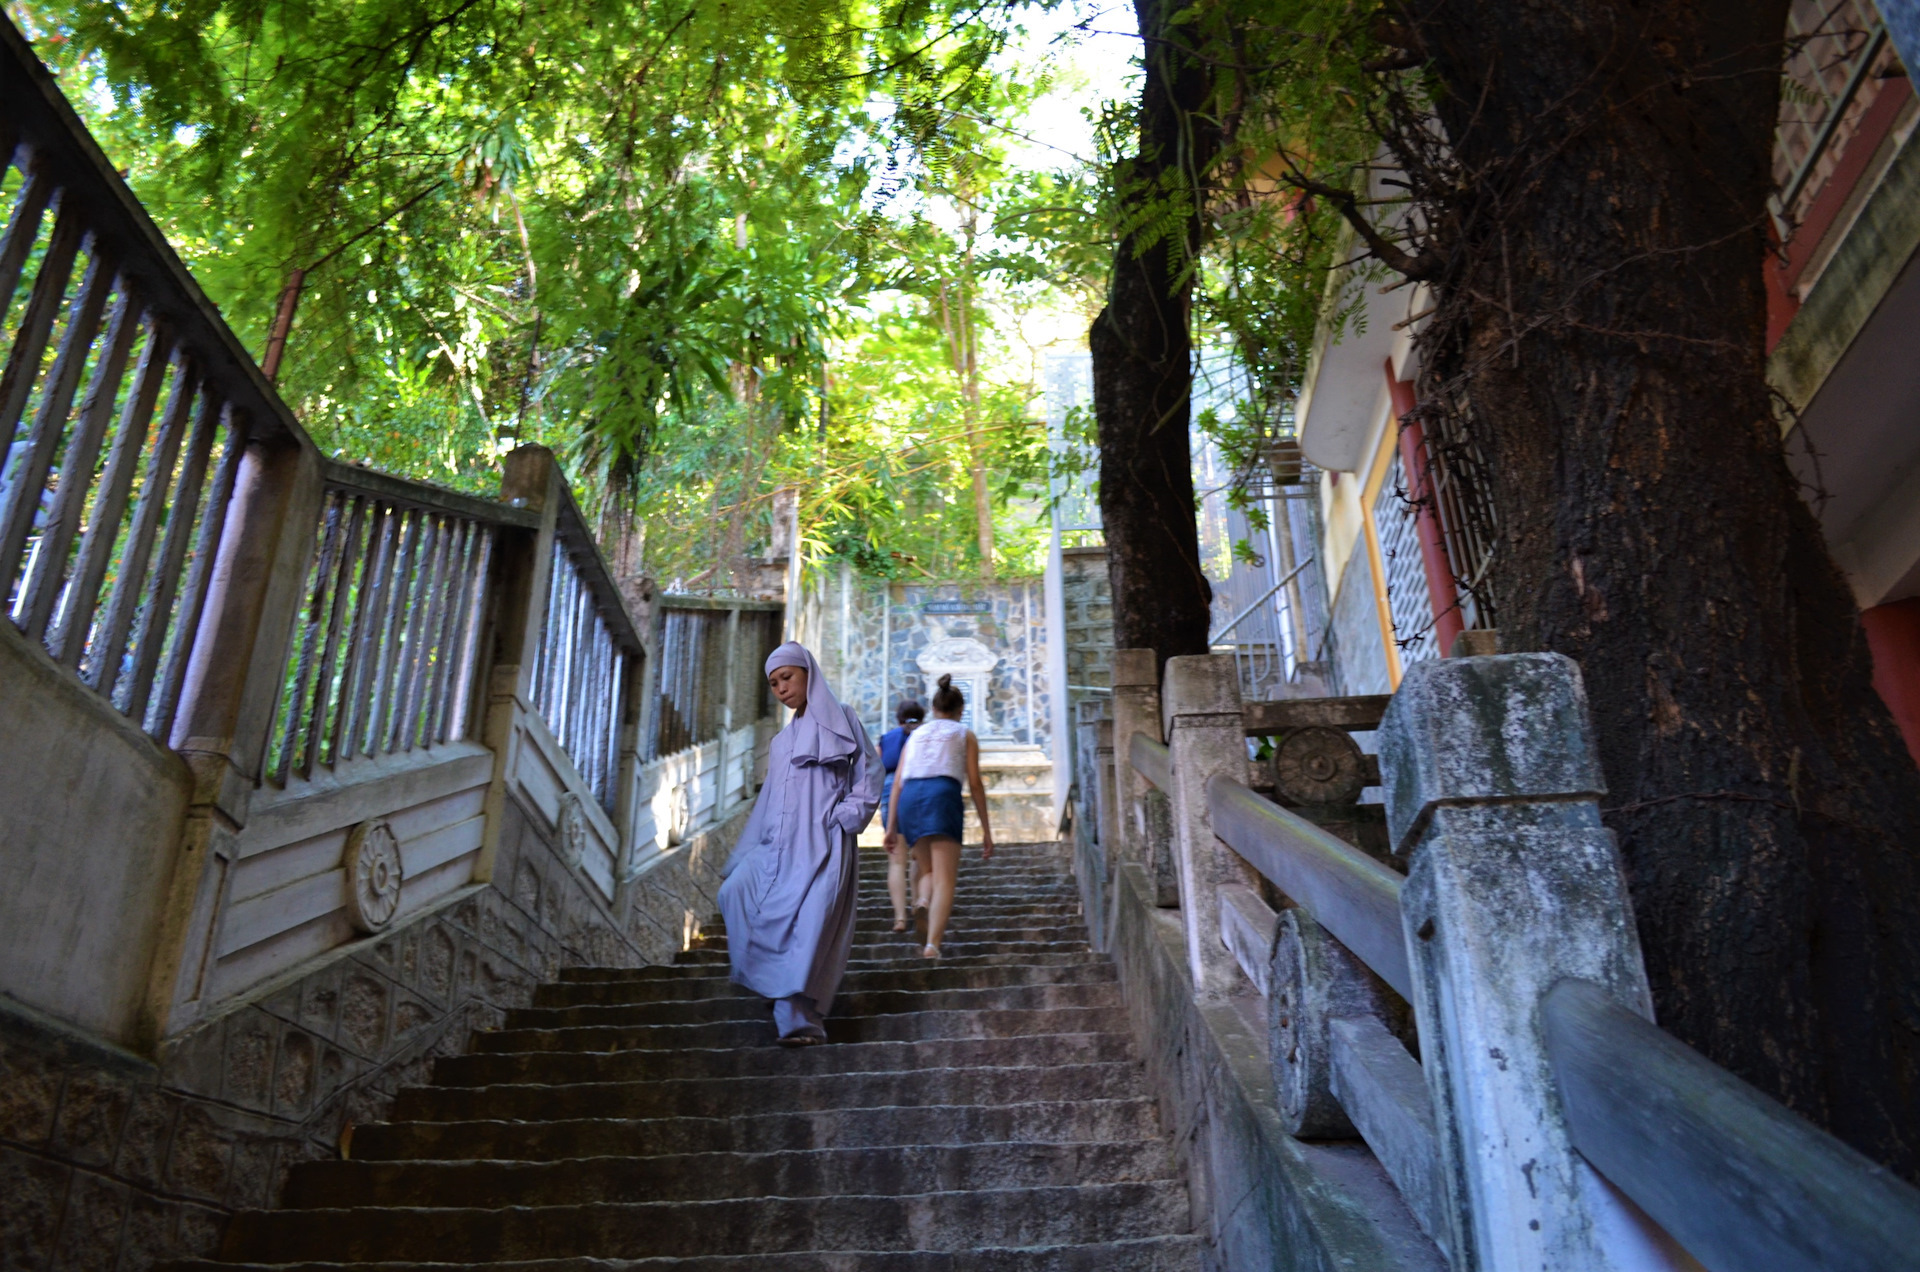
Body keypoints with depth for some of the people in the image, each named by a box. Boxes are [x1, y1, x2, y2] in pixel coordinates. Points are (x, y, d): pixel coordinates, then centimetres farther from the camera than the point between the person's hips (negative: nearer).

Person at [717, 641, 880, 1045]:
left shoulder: (838, 720, 6)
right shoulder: (781, 742, 23)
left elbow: (869, 772, 1)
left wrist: (847, 815, -12)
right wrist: (743, 858, 17)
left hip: (824, 845, -6)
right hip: (781, 846, 6)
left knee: (809, 928, -18)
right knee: (735, 892, -16)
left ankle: (801, 1021, -13)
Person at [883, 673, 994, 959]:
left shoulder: (916, 735, 27)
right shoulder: (965, 734, 19)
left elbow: (898, 783, 16)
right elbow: (975, 783, 8)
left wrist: (891, 827, 13)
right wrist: (986, 829, 9)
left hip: (909, 797, 4)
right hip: (943, 795, -4)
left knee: (929, 873, 20)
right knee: (945, 879, -7)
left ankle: (923, 903, -9)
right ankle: (932, 944, -24)